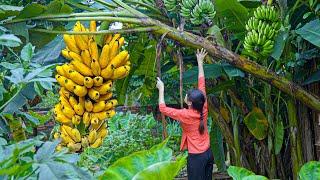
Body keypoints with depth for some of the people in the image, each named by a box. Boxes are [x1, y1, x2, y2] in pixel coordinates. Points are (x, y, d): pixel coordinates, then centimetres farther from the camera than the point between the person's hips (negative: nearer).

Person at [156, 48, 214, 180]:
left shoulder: (185, 115, -19)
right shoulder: (204, 109, -5)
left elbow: (162, 108, -9)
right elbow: (202, 84, 4)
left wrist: (161, 89, -1)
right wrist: (200, 62, 11)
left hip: (196, 157, -6)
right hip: (208, 153, 6)